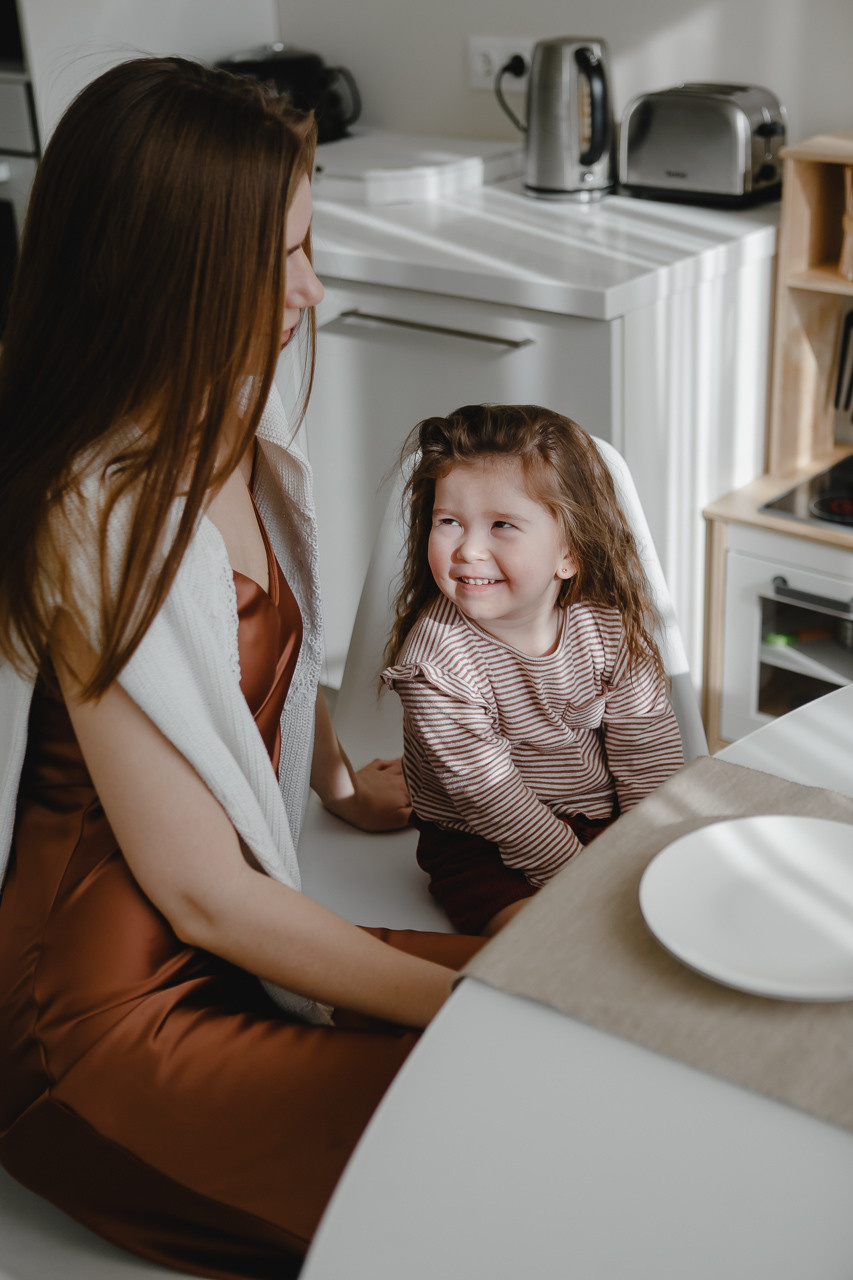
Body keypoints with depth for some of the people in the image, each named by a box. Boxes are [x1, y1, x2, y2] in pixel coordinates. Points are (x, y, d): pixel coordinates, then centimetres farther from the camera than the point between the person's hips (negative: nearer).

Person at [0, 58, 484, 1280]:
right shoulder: (101, 523, -27)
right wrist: (460, 1003, -16)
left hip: (229, 938, 8)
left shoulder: (232, 428, 0)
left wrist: (343, 779, 28)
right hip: (120, 1008, -8)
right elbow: (203, 895, -22)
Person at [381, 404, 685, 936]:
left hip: (601, 818, 4)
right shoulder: (435, 655, -23)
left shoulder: (608, 625, -11)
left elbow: (647, 745, -3)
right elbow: (486, 789, -22)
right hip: (481, 848, -4)